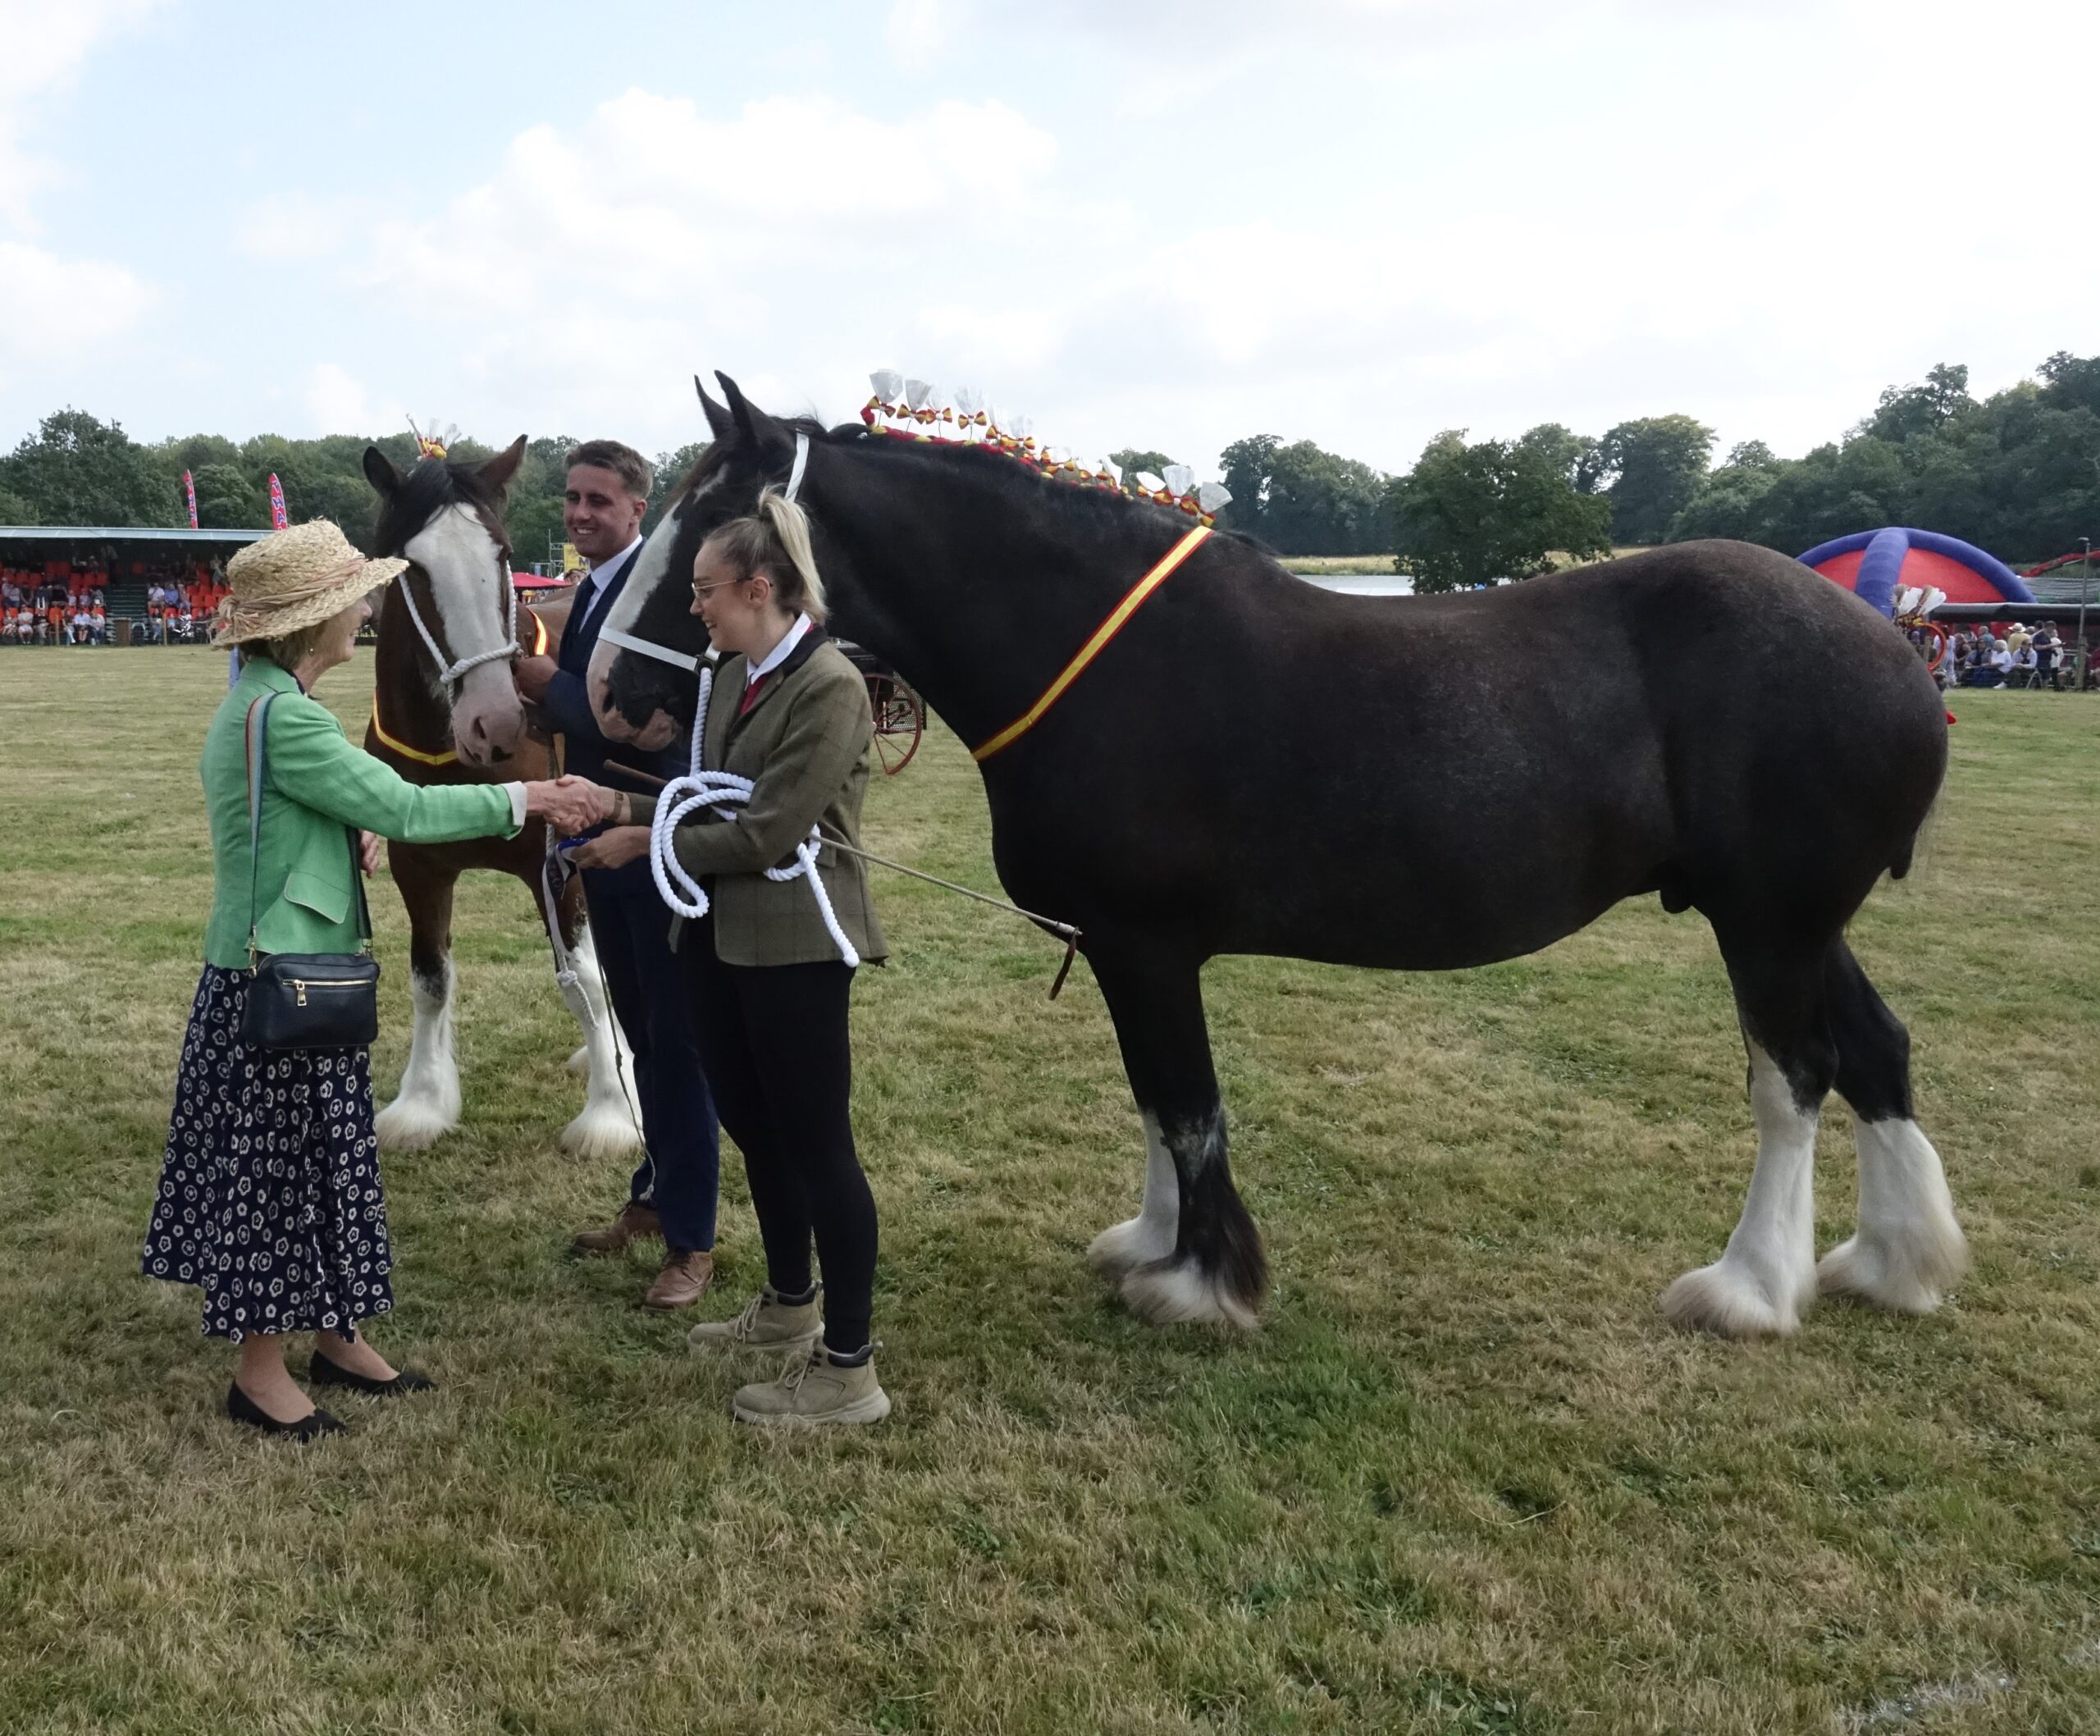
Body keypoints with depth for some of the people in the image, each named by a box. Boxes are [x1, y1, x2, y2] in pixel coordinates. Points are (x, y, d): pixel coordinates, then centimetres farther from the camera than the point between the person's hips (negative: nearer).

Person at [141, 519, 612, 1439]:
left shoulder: (260, 701, 10)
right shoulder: (283, 715, -22)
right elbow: (404, 808, -22)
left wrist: (348, 842, 0)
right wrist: (528, 797, -14)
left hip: (290, 973, 10)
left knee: (317, 1157, 16)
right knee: (277, 1164, 2)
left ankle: (335, 1335, 29)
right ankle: (260, 1370, 17)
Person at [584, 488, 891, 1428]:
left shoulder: (829, 687, -18)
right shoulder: (731, 675, 8)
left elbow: (767, 832, -21)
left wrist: (646, 844, -13)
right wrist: (630, 805, 1)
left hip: (793, 943, -9)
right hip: (721, 935, 9)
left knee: (816, 1144, -1)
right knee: (752, 1127, 20)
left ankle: (849, 1368, 11)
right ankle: (790, 1304, 40)